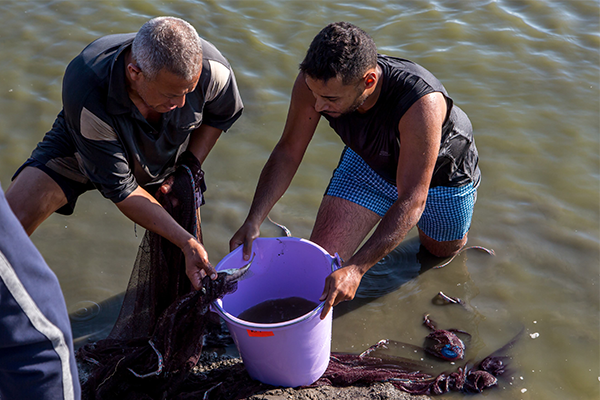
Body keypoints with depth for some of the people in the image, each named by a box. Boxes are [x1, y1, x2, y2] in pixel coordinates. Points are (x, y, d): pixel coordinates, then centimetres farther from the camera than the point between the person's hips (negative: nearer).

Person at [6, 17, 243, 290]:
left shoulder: (211, 69, -35)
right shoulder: (85, 92, -42)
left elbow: (222, 115, -7)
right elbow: (119, 188, -32)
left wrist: (192, 166, -15)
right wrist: (185, 242, -35)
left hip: (166, 154, 3)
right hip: (85, 148, -2)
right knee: (10, 221, -18)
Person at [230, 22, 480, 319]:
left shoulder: (422, 103, -46)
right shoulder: (314, 80, -33)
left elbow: (412, 200, -40)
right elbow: (287, 152, -19)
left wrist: (357, 268, -49)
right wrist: (253, 221, -29)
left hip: (442, 169, -2)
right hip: (368, 161, 3)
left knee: (441, 250, 22)